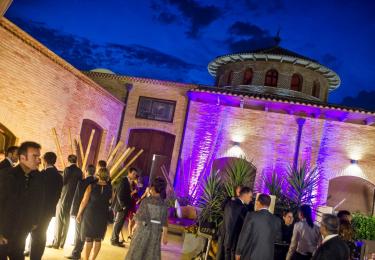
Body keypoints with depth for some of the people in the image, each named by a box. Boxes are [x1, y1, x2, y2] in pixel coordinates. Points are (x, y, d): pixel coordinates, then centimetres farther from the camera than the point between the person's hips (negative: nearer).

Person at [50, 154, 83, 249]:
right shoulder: (79, 171, 4)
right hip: (73, 199, 5)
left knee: (59, 222, 3)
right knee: (66, 222, 13)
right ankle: (62, 243, 18)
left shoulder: (68, 169, -12)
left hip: (63, 198, -5)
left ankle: (56, 243, 6)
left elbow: (62, 182, -11)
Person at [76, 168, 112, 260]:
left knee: (88, 239, 8)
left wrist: (79, 214, 2)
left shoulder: (91, 186, -10)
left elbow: (84, 202, -9)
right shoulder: (109, 188, -4)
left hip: (90, 215, -1)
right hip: (102, 216, 2)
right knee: (98, 240, 13)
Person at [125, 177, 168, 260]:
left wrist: (136, 226, 9)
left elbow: (138, 216, -6)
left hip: (143, 230, -2)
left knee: (137, 252, 13)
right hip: (156, 232, 2)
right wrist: (165, 236, 6)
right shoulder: (164, 204, -2)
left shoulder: (146, 201, -10)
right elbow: (165, 223, -1)